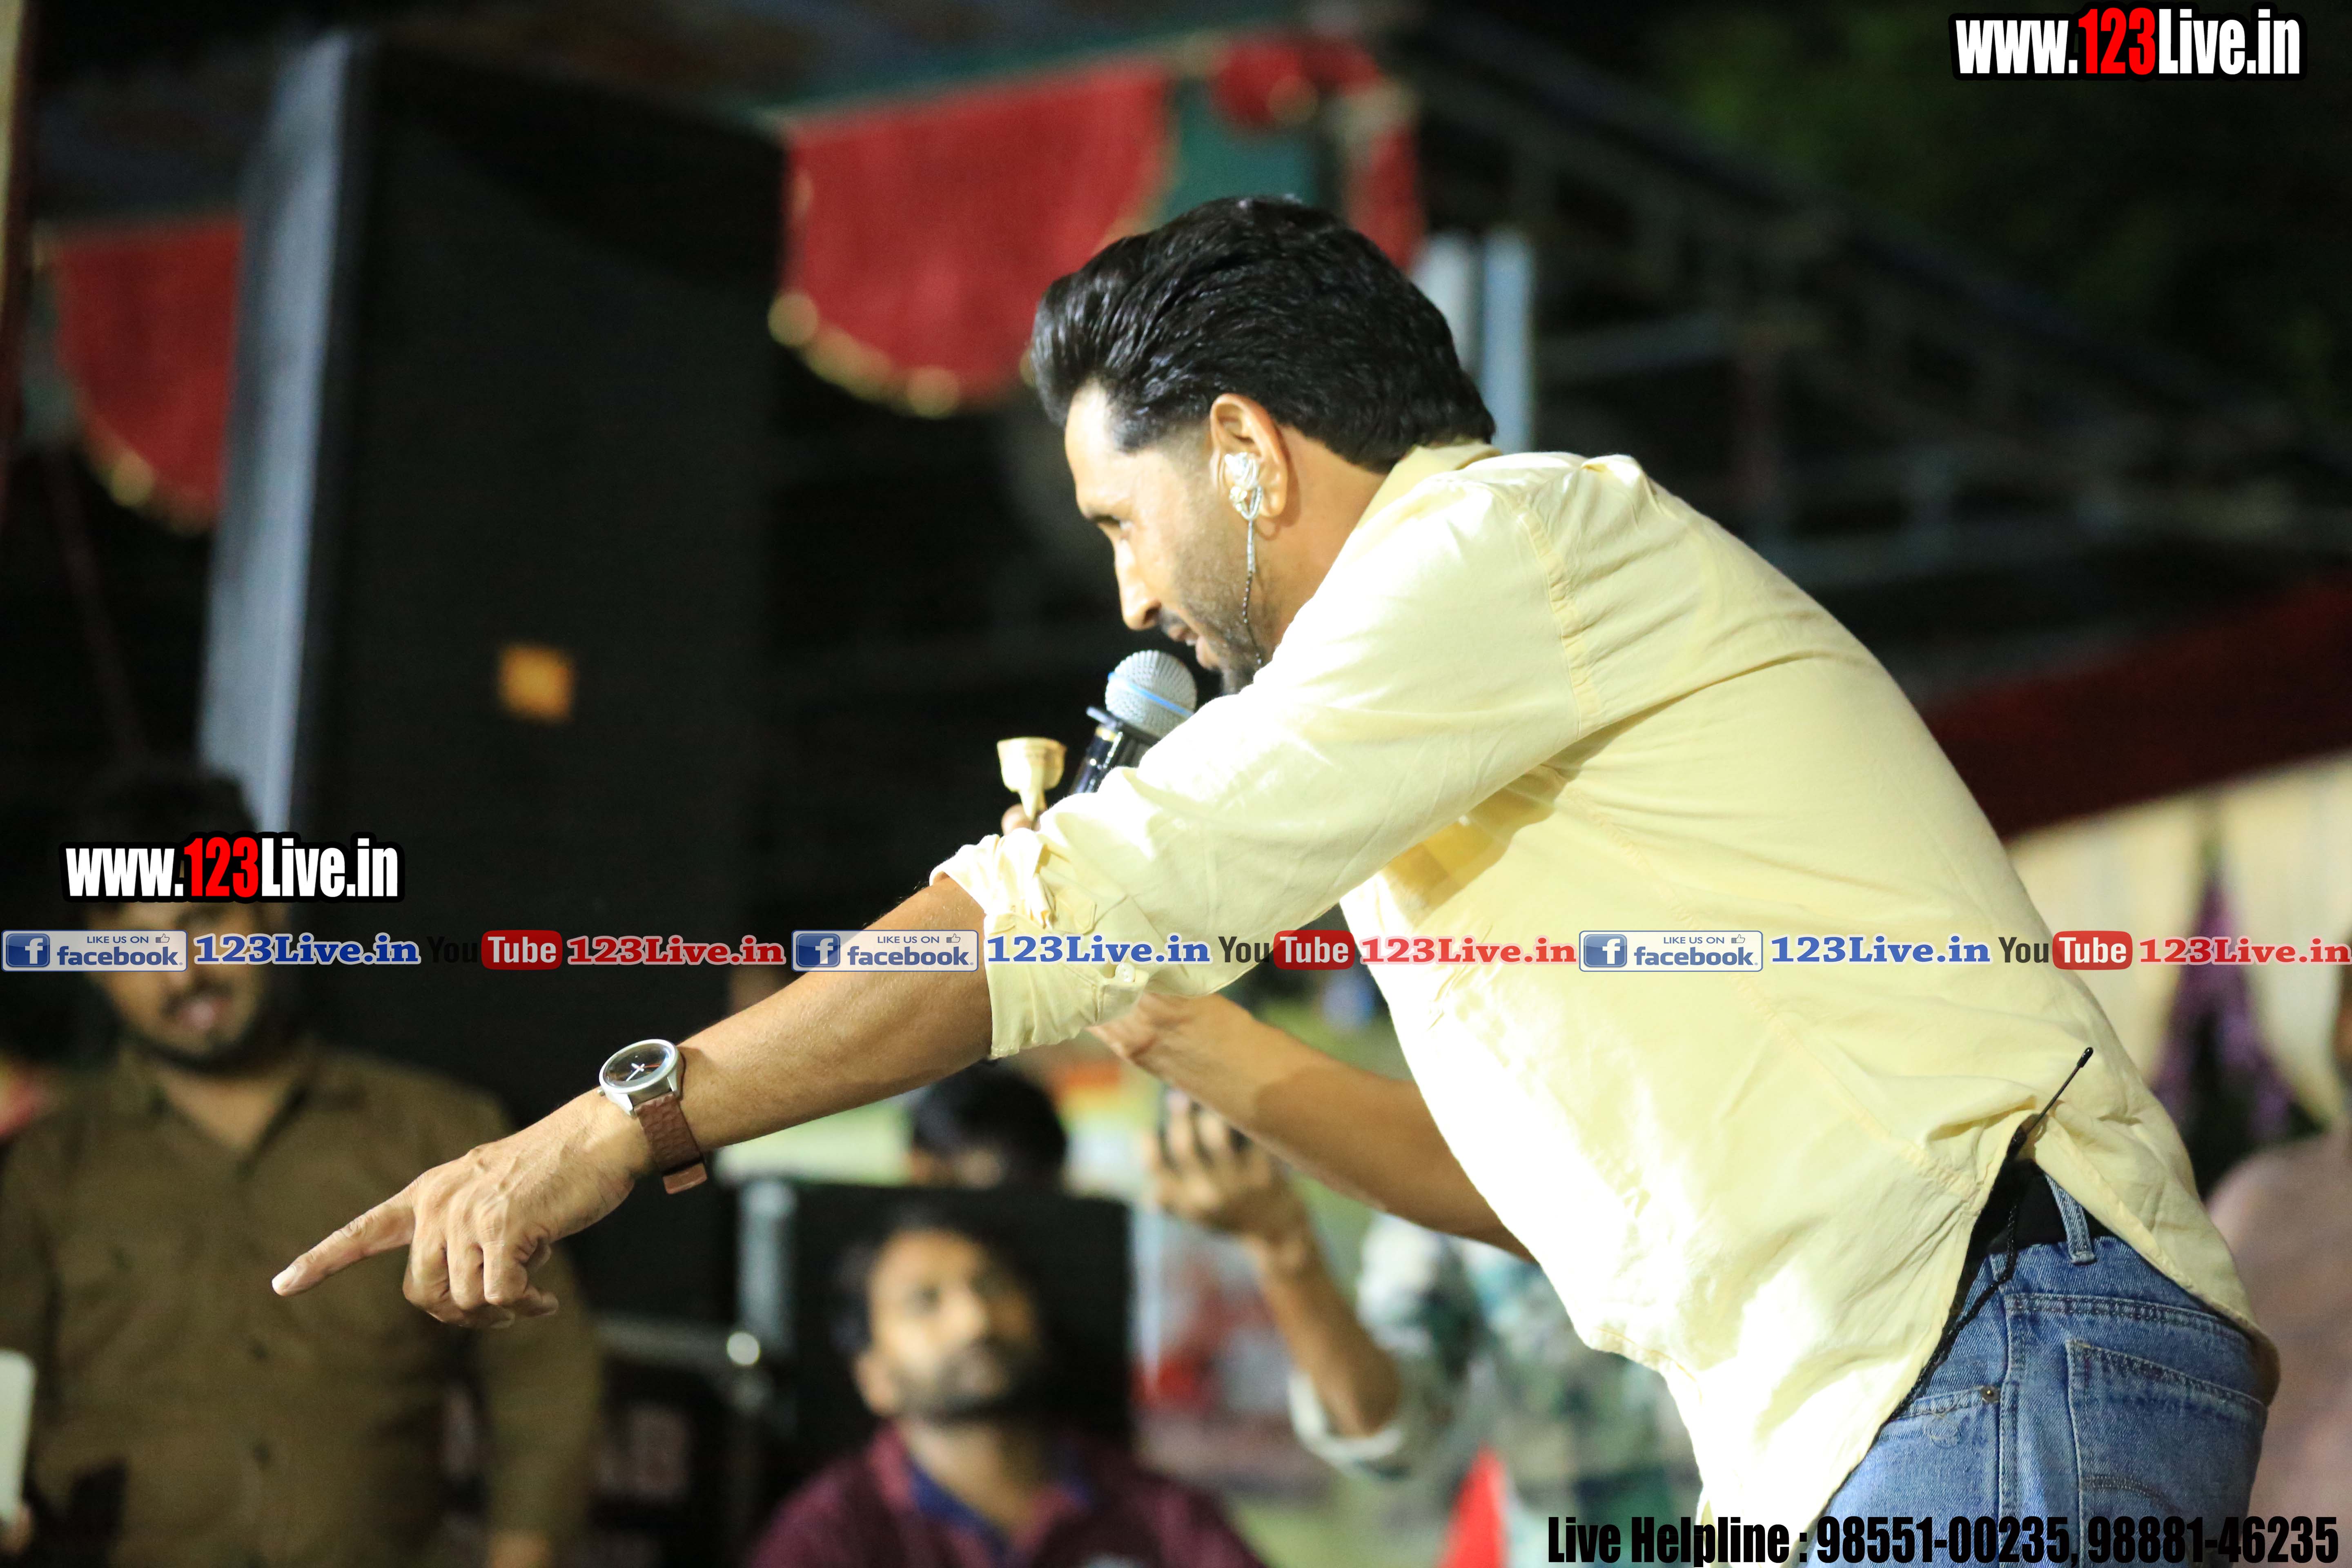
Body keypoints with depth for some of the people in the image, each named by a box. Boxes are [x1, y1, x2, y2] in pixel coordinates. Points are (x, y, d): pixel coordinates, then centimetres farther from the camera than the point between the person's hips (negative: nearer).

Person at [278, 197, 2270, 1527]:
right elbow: (1562, 1178, 29)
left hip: (2010, 1348, -10)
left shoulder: (1513, 530, -3)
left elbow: (1105, 886, -11)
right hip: (1882, 1419, 10)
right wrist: (1197, 1050, 24)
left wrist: (624, 1126, -8)